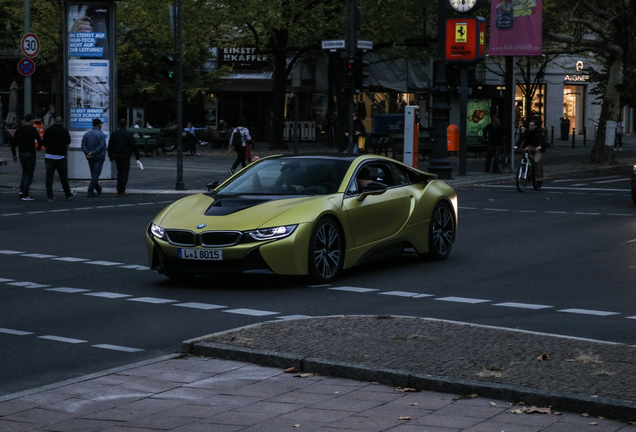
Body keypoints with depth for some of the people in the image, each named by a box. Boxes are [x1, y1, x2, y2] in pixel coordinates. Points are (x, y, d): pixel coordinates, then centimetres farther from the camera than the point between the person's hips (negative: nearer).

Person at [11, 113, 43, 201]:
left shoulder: (19, 129, 8)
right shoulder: (32, 129, -9)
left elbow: (13, 143, 9)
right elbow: (39, 140, -18)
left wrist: (14, 155, 17)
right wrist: (39, 147, 4)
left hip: (21, 154, 6)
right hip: (30, 154, -6)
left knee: (25, 173, 19)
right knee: (29, 174, -1)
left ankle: (21, 191, 5)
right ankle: (25, 195, -4)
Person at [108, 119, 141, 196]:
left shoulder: (114, 134, 6)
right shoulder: (128, 134, -8)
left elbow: (110, 146, 11)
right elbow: (134, 146, -9)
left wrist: (110, 156, 20)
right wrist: (137, 157, -3)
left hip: (117, 156, 5)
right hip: (125, 156, -5)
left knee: (119, 172, 18)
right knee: (125, 173, -2)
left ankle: (119, 189, 19)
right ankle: (122, 191, -8)